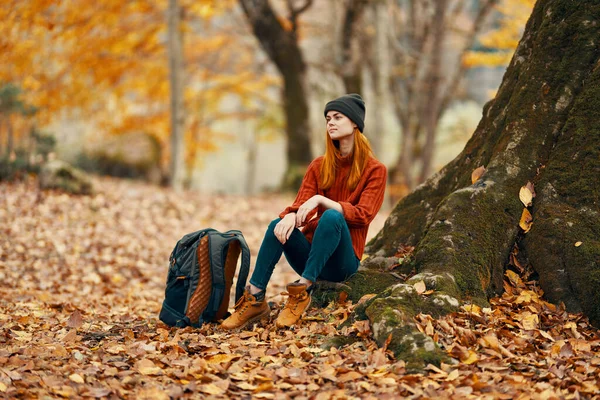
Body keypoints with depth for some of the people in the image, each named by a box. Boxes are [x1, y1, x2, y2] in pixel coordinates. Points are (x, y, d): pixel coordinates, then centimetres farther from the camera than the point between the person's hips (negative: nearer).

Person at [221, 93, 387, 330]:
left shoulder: (375, 170, -2)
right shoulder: (319, 166, 10)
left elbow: (363, 215, -16)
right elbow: (300, 205, -2)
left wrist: (321, 200, -28)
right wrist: (291, 216, -27)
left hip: (342, 261, -3)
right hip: (310, 255, 4)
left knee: (332, 217, -33)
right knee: (279, 225, -26)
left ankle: (303, 290, -35)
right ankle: (255, 300, -30)